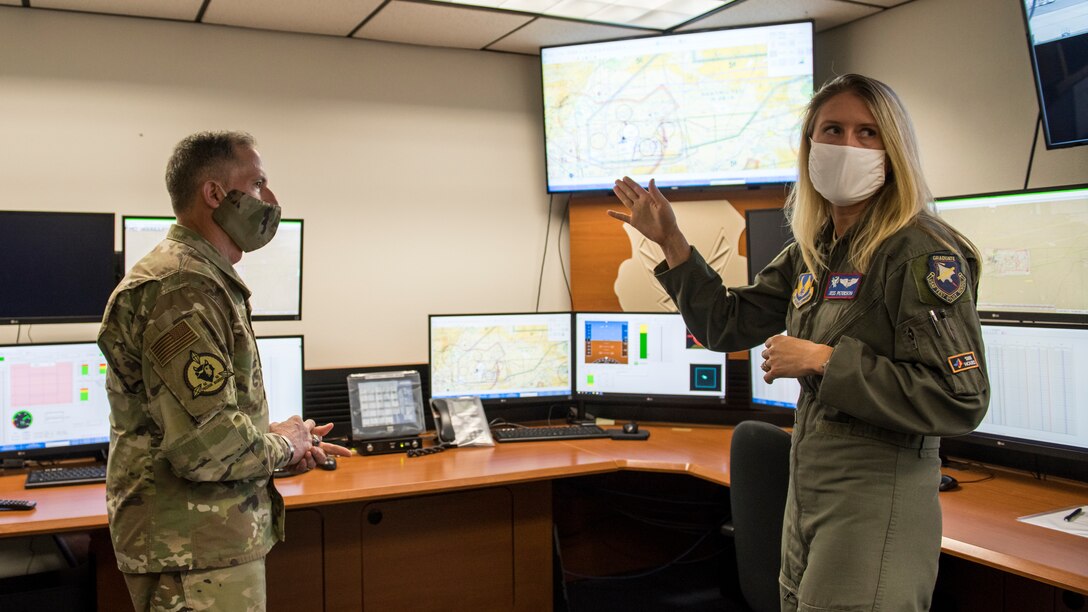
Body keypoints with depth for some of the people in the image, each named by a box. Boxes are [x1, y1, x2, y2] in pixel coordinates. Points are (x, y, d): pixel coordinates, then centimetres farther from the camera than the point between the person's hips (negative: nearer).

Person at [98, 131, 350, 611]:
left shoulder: (207, 282, 14)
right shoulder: (182, 289, -21)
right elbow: (206, 445, -28)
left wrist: (291, 445, 9)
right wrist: (282, 446, -9)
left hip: (219, 543, 10)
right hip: (197, 558, -10)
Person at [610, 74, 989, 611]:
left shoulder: (923, 254, -15)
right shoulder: (812, 252, 8)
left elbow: (961, 401, -21)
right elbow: (727, 325, 13)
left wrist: (823, 361, -21)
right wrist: (671, 243, 6)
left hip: (878, 499, -8)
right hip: (807, 487, 8)